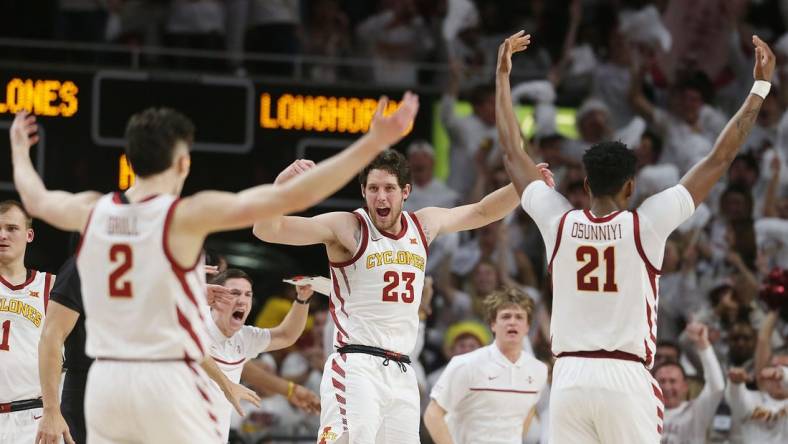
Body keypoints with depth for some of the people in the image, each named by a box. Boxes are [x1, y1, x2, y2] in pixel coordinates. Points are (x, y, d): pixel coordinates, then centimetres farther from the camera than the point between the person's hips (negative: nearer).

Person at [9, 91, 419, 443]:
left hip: (105, 379, 5)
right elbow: (291, 197, -15)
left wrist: (19, 151, 49)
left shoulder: (92, 211, 4)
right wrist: (372, 144, -14)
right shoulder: (186, 216, -10)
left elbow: (35, 199, 28)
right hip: (166, 380, -5)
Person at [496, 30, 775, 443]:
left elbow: (513, 153, 15)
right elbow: (718, 160, 0)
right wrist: (760, 87, 7)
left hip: (570, 375, 3)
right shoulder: (645, 225, -4)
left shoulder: (559, 223, 2)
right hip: (625, 378, -3)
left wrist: (502, 76, 25)